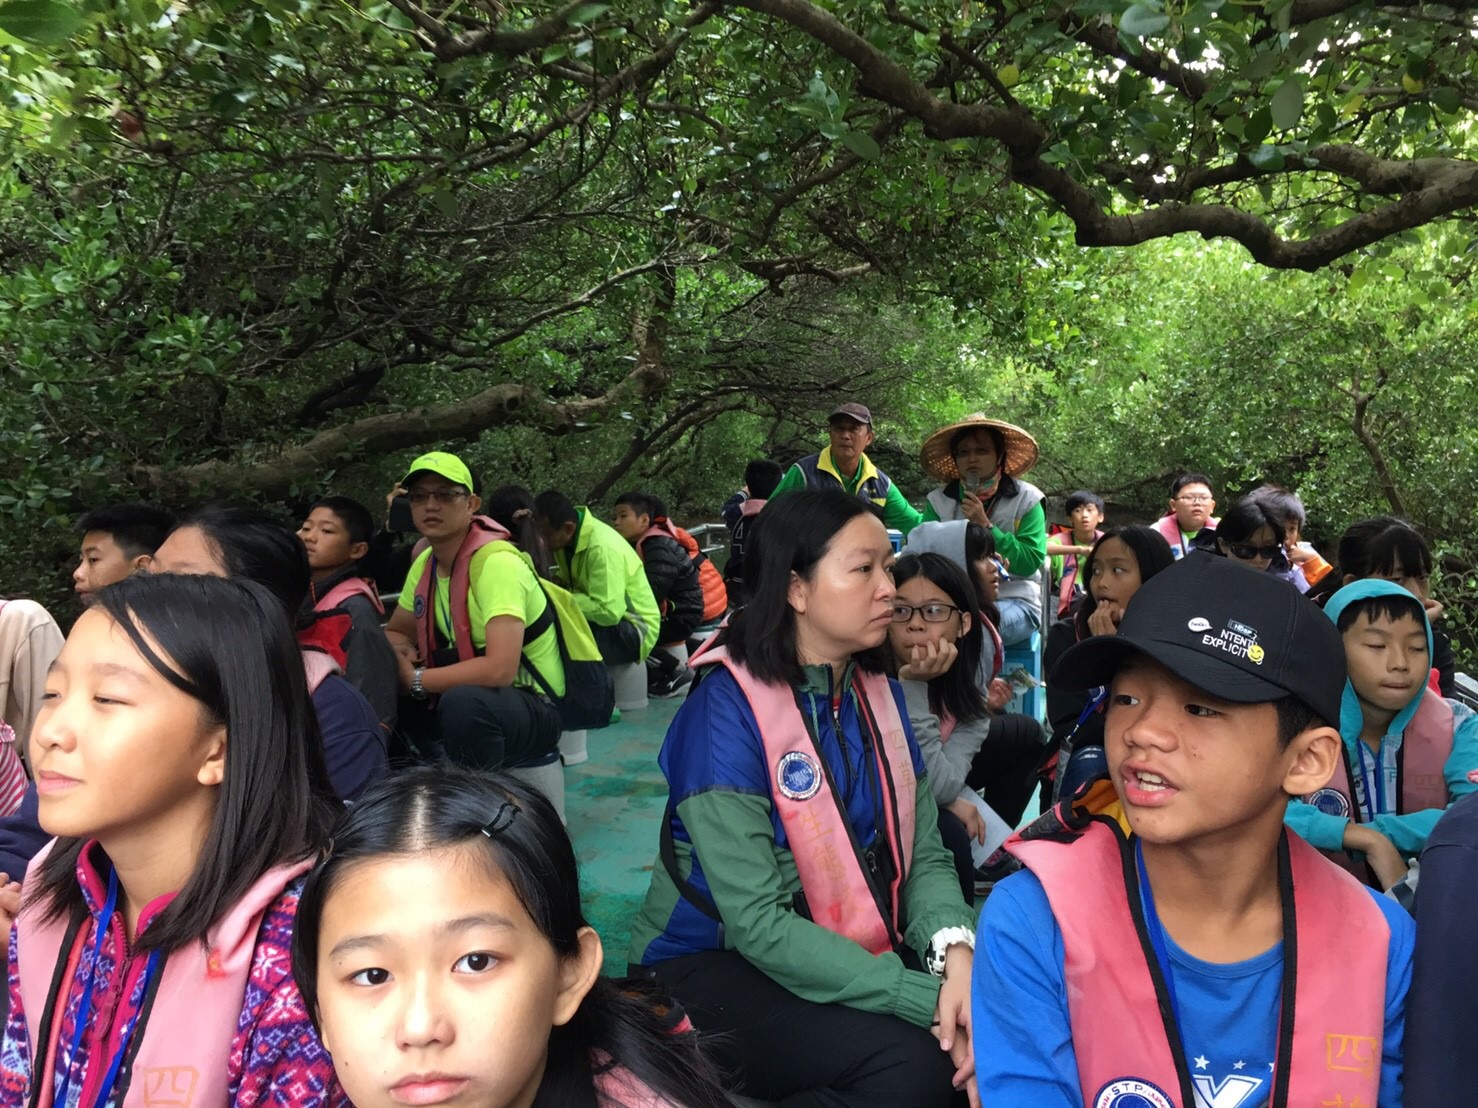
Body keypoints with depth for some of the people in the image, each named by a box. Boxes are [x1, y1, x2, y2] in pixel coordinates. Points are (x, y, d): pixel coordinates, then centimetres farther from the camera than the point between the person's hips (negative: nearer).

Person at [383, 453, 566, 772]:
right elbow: (395, 632, 17)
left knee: (463, 702, -36)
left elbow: (500, 669, -33)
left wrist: (416, 680, -20)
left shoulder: (496, 562, -22)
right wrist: (401, 653, -7)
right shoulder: (425, 563, 3)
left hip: (533, 709, -8)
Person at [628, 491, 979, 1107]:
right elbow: (758, 924, -25)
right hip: (715, 966, -5)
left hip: (852, 949, 6)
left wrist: (954, 951, -22)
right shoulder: (726, 709, -20)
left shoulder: (880, 693, 2)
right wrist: (924, 998, -29)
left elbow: (923, 852, -1)